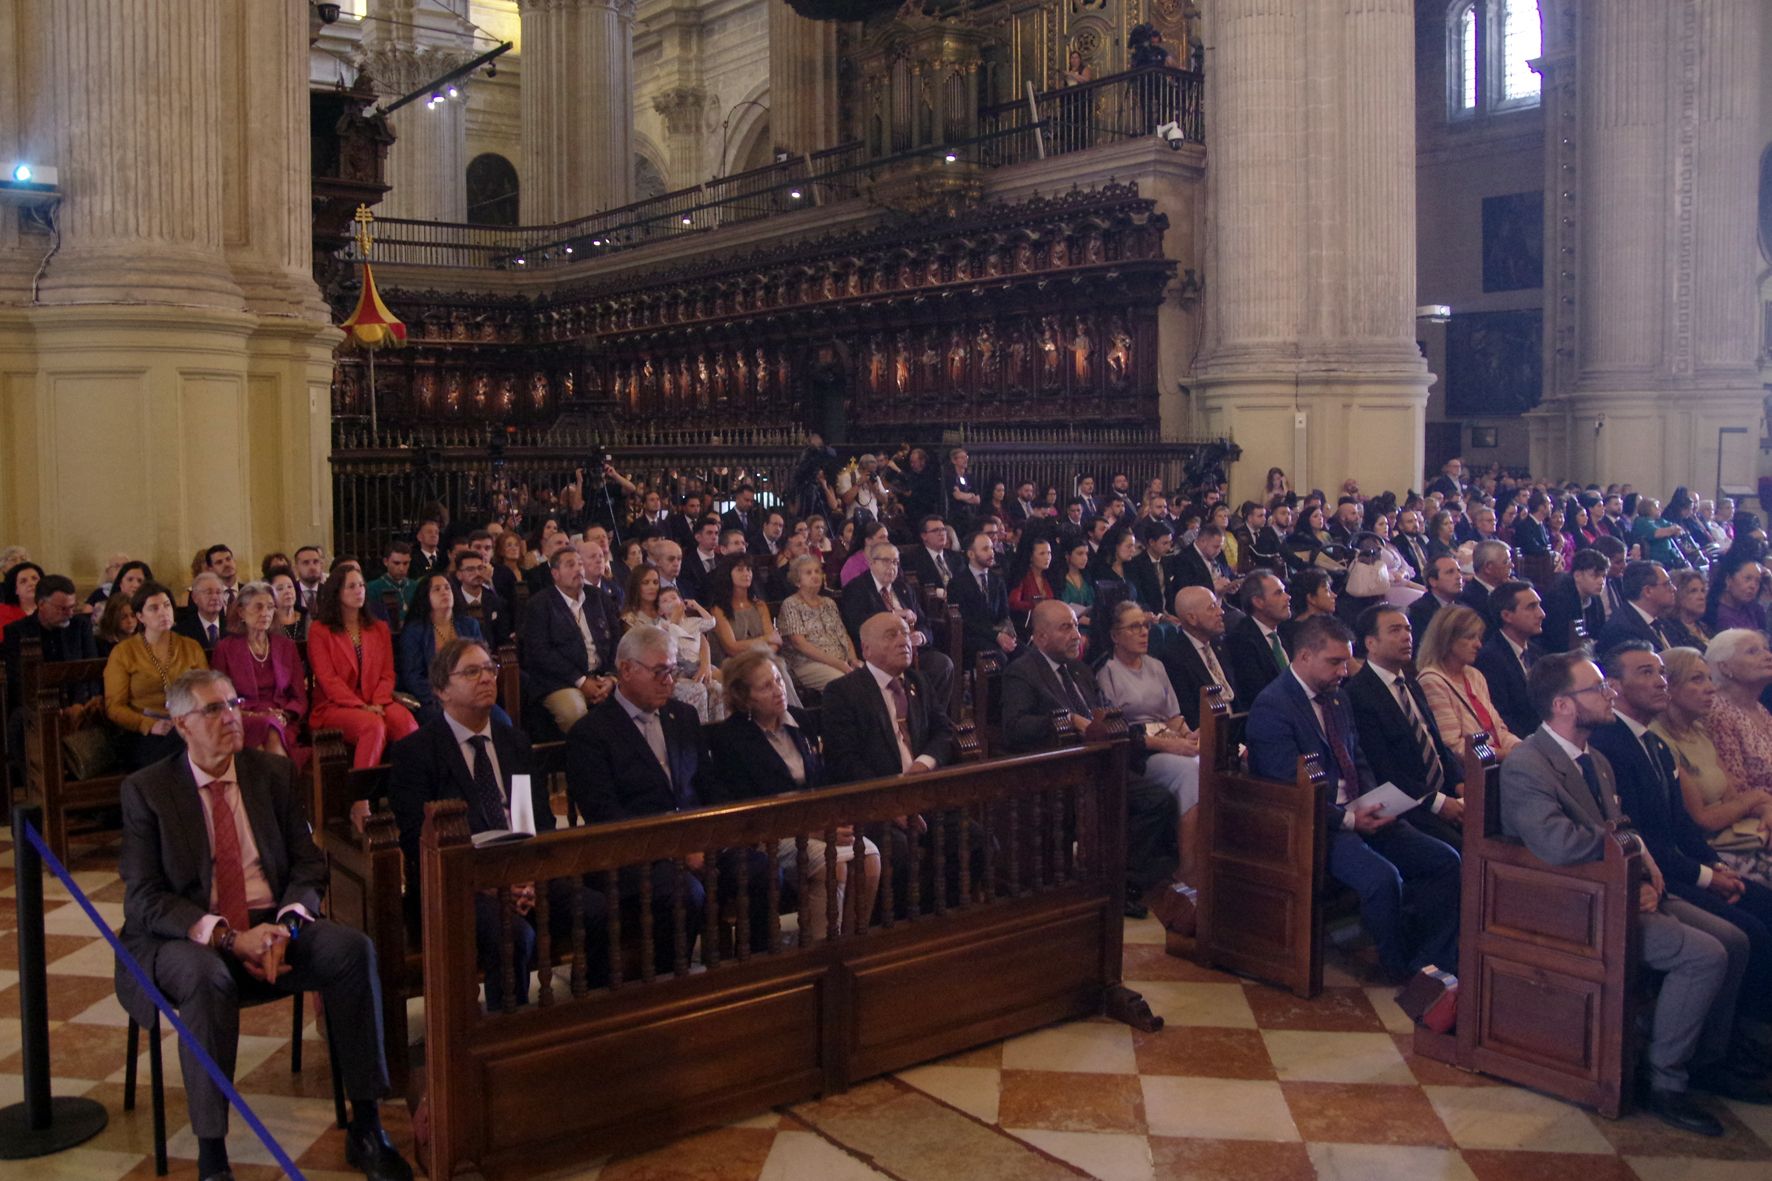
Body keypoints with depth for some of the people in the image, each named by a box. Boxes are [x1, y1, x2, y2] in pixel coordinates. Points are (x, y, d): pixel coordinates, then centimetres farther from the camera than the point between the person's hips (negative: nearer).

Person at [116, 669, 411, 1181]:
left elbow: (308, 865, 8)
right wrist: (227, 936, -21)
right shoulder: (146, 790, 0)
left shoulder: (274, 773, 9)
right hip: (185, 937, -3)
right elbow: (144, 898, -7)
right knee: (206, 977, -37)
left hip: (272, 926, 3)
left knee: (353, 948, -25)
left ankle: (365, 1129, -17)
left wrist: (285, 925, -14)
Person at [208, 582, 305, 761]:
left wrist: (284, 715, -8)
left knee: (273, 737, -35)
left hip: (282, 722, 1)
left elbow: (300, 698, 14)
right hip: (243, 722, -1)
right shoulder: (225, 648, 10)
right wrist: (248, 715, -11)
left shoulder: (286, 646, 18)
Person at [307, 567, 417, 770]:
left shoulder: (380, 628, 19)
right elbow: (328, 679, -5)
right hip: (335, 706, -3)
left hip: (376, 702, 4)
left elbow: (387, 674, 10)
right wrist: (361, 706, -17)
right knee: (374, 725, -35)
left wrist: (377, 703, -10)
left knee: (407, 723, -29)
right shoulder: (319, 630, 5)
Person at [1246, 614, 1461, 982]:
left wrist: (1375, 803, 0)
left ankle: (1430, 963, 0)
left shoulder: (1336, 696, 15)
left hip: (1357, 815, 9)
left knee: (1445, 860, -4)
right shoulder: (1271, 708, -13)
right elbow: (1289, 790, -18)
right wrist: (1348, 819, -20)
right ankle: (1402, 972, -6)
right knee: (1382, 878, -30)